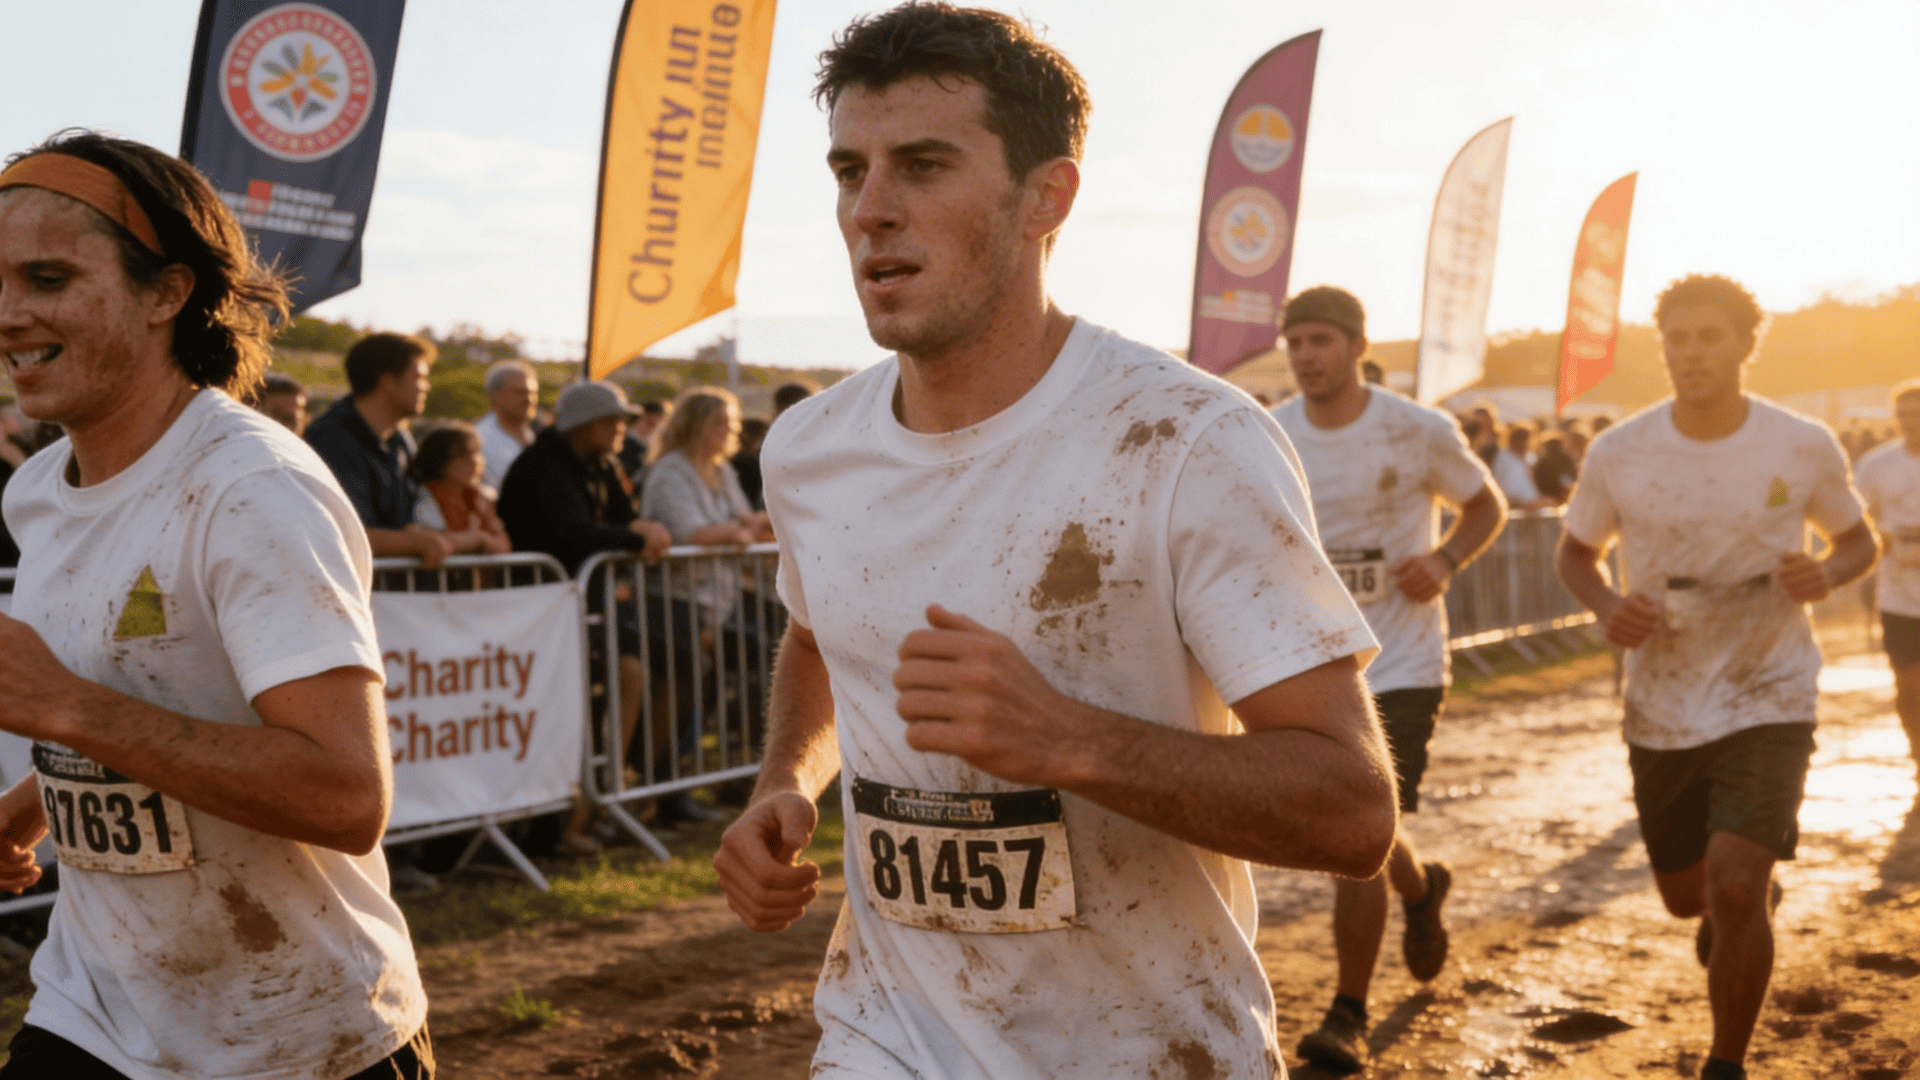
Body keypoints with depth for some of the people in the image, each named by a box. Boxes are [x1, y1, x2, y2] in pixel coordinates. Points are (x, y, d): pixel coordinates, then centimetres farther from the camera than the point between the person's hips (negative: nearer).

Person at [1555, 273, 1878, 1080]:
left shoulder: (1804, 447, -9)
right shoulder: (1619, 453, -8)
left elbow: (1859, 539, 7)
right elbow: (1573, 552, 7)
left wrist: (1828, 575, -17)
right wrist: (1606, 608, -15)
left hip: (1768, 701, -2)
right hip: (1661, 710, 3)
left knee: (1735, 890, -18)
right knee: (1687, 897, 17)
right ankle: (1747, 898, 56)